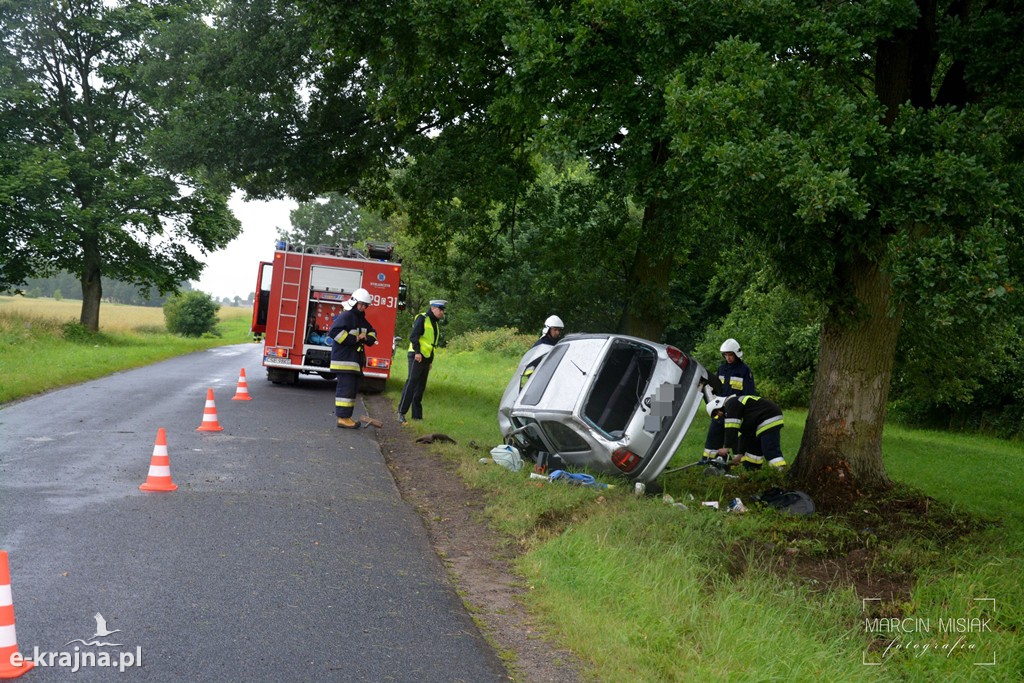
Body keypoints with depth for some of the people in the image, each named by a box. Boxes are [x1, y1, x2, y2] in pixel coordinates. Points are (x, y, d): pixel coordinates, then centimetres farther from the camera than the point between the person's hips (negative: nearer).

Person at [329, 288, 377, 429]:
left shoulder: (361, 319, 17)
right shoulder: (345, 316, -12)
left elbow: (372, 332, 25)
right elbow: (334, 331, -25)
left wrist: (367, 338, 0)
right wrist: (354, 339, -21)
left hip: (354, 360, 10)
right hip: (344, 360, -10)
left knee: (353, 389, 12)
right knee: (346, 388, -11)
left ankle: (347, 416, 18)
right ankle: (342, 418, -9)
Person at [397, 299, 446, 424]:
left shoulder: (435, 323, 20)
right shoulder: (422, 319, -8)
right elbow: (413, 336, -18)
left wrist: (431, 360, 21)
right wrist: (417, 352, -26)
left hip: (426, 359, 9)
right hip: (417, 357, -9)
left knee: (420, 387, 10)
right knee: (411, 383, -14)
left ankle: (417, 415, 13)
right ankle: (401, 412, -15)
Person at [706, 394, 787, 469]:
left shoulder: (730, 404, -5)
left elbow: (731, 429, -16)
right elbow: (744, 434, 24)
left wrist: (726, 447, -15)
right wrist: (740, 454, 21)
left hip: (769, 421, -11)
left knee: (772, 451, -19)